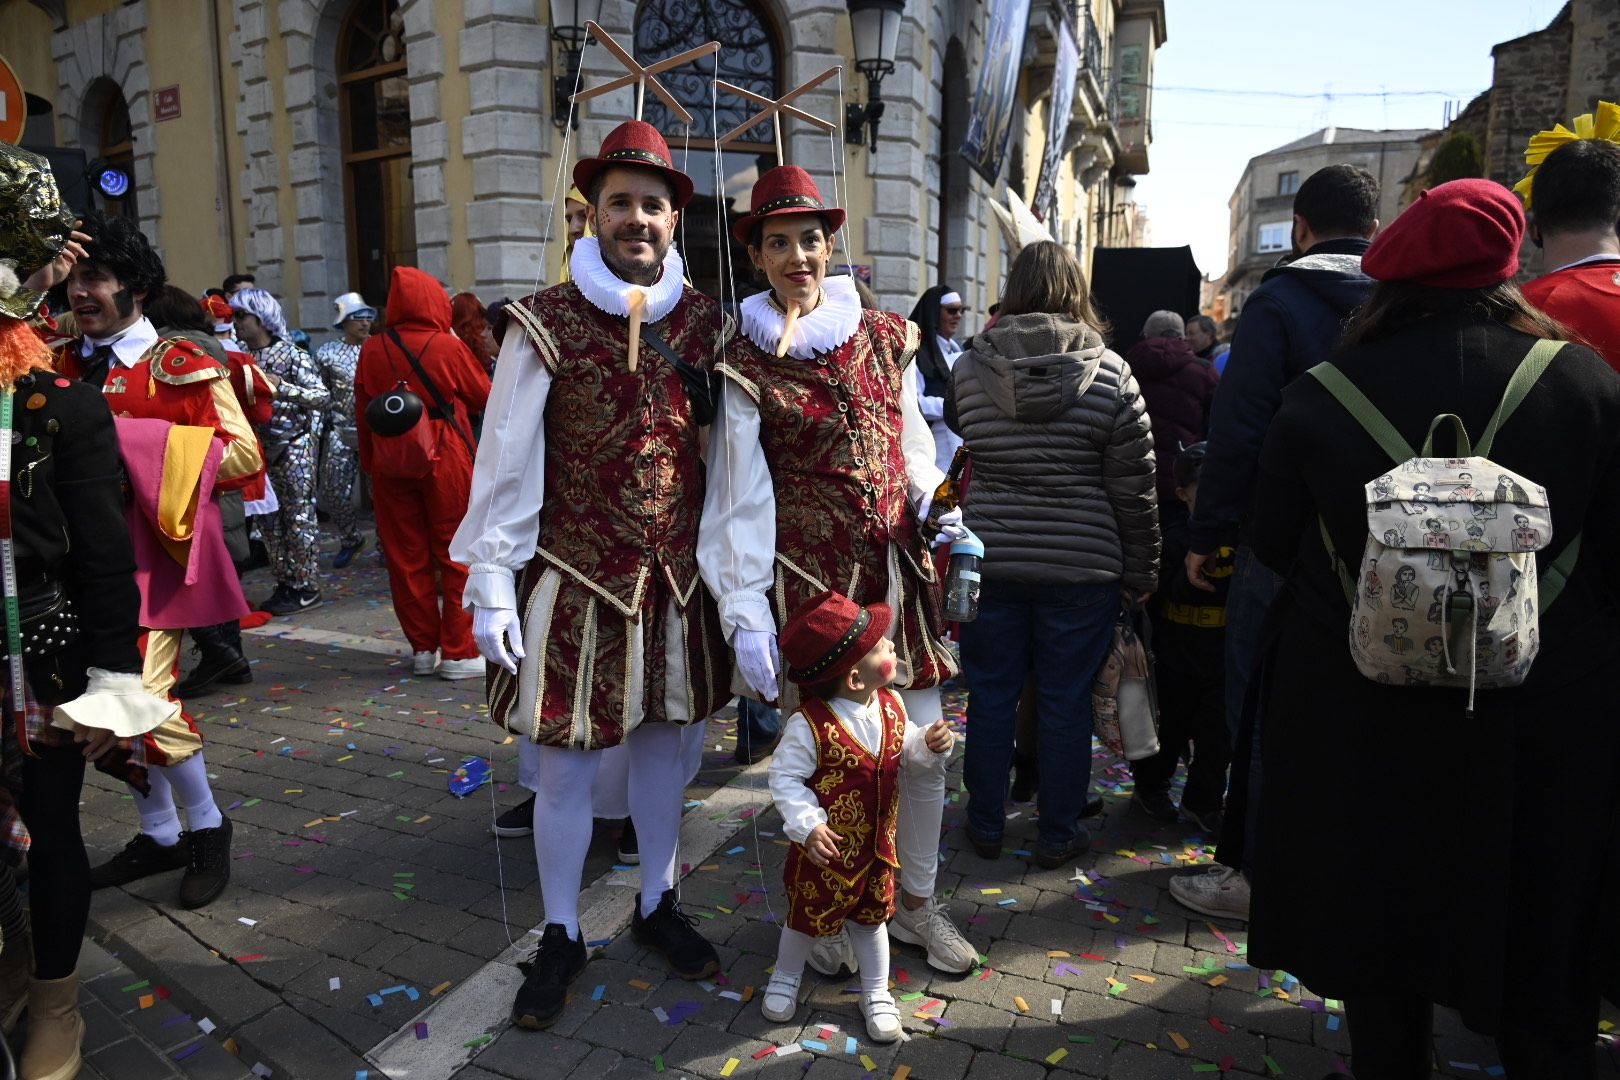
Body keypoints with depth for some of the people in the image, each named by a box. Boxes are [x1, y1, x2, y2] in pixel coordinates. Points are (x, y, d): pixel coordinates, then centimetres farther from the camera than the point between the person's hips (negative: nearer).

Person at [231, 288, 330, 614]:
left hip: (295, 444, -7)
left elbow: (323, 396, -14)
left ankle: (307, 587, 5)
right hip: (262, 446, 7)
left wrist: (281, 387, -22)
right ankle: (285, 584, 18)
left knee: (298, 515, -3)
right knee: (268, 517, 8)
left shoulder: (293, 355, -8)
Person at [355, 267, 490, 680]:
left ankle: (423, 647, 18)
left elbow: (362, 413, 7)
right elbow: (484, 398, 1)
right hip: (446, 460, -3)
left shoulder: (372, 350, 0)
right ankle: (458, 652, 7)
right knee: (457, 556, 4)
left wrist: (371, 462, 16)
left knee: (407, 556, 10)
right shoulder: (450, 348, -10)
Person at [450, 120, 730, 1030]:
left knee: (664, 741, 16)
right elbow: (507, 459, -7)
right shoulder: (548, 325, -7)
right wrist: (492, 583, -9)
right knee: (566, 764, 6)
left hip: (679, 579, 3)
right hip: (575, 580, -3)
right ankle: (562, 937, 27)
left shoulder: (706, 323, 3)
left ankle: (657, 904, 37)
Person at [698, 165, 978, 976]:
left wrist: (941, 514, -3)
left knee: (924, 744, 7)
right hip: (809, 577, -3)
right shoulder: (745, 365, -2)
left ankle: (917, 903, 30)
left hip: (897, 568, 4)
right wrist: (745, 613, -10)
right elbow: (740, 497, -5)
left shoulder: (885, 338, 8)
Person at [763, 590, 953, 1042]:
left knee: (871, 918, 22)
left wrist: (932, 745, -15)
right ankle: (785, 979, 46)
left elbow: (907, 750, 6)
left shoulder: (891, 706, -10)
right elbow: (785, 776, -20)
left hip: (876, 845, 4)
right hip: (826, 848, -4)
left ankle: (877, 993, 43)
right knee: (806, 918, 18)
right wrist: (807, 825, -29)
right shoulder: (809, 724, -28)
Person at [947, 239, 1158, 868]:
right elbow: (1134, 487, -4)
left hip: (988, 558, 2)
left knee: (991, 694, 12)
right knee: (1065, 701, 10)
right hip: (1080, 565, -1)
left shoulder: (969, 369, -2)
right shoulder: (1110, 375, -6)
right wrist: (1140, 570, 4)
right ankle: (1058, 836, 23)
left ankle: (986, 826, 26)